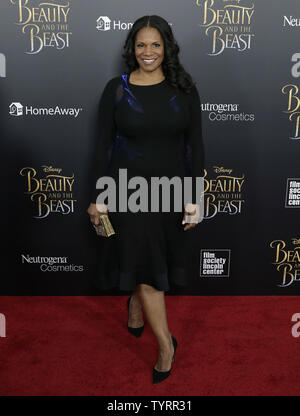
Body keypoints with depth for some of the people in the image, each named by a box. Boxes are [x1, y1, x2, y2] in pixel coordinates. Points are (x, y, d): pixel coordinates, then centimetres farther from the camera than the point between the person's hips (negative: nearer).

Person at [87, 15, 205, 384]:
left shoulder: (184, 89, -1)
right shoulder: (116, 89, -4)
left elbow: (194, 145, 0)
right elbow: (103, 145, -2)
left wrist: (193, 198, -4)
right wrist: (98, 198, -3)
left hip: (171, 190, 2)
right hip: (128, 188, -2)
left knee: (147, 261, 17)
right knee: (145, 265, 1)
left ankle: (135, 307, 48)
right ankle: (165, 343, 17)